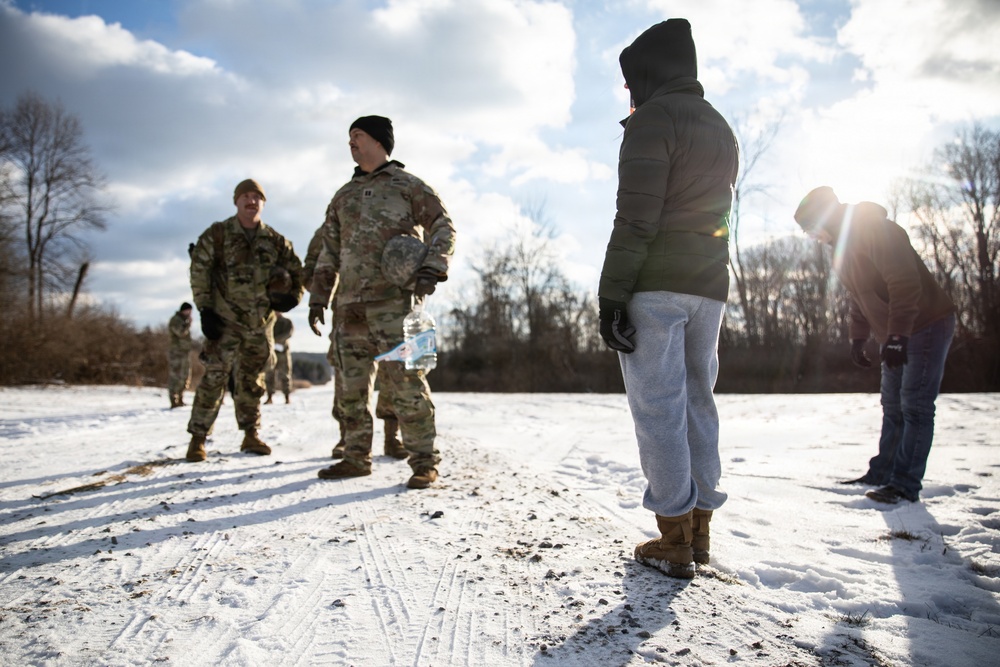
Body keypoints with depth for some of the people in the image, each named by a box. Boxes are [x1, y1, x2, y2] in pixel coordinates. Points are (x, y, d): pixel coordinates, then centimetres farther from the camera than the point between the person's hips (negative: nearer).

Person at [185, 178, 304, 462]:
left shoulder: (277, 242, 5)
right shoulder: (217, 234, -2)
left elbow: (296, 271, 15)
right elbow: (199, 271, -4)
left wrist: (292, 296, -4)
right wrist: (205, 309, -10)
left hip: (260, 323, 3)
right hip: (226, 320, -3)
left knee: (252, 382, 11)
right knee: (214, 377, -9)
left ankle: (251, 435, 22)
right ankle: (198, 437, 0)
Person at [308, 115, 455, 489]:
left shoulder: (407, 185, 6)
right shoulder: (344, 196, 22)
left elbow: (443, 227, -1)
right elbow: (329, 252, 23)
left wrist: (431, 270, -17)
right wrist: (318, 298, 16)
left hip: (394, 300, -6)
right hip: (350, 305, 6)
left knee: (406, 380, -9)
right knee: (352, 385, 8)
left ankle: (424, 462, -2)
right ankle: (357, 457, 19)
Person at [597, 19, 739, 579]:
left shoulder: (654, 119, -5)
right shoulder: (723, 131, 22)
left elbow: (636, 218, -16)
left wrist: (611, 296, -16)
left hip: (655, 284, -8)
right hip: (710, 287, 8)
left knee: (658, 408, -4)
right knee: (697, 401, 11)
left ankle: (674, 543, 1)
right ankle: (700, 530, 18)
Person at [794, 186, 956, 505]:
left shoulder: (877, 230, -21)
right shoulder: (844, 245, 9)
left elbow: (906, 284, -28)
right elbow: (859, 296, 17)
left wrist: (897, 336, -31)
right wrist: (858, 337, 12)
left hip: (926, 326, -9)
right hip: (896, 335, 10)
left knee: (915, 407, -9)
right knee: (894, 407, 12)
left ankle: (906, 484, -6)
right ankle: (882, 474, 19)